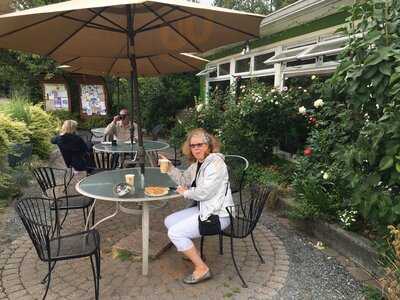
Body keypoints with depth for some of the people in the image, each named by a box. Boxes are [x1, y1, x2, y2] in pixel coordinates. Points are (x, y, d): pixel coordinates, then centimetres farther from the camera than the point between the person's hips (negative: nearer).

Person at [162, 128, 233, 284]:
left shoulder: (216, 163, -19)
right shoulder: (197, 163, 10)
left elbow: (204, 192, -25)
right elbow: (184, 180, 20)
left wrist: (185, 192, -7)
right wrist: (170, 168, 5)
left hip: (217, 214, -10)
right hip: (203, 209, 10)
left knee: (175, 233, -14)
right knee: (169, 221, 11)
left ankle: (202, 269, -3)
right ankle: (192, 252, 21)